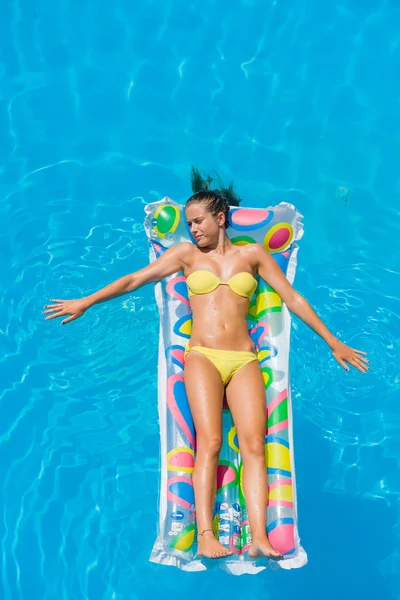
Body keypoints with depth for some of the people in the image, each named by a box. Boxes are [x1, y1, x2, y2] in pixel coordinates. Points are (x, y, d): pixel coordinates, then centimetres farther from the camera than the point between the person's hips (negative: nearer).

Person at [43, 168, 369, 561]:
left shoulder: (253, 255, 14)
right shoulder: (187, 254, 13)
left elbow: (293, 298, 14)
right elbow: (134, 280, 12)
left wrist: (333, 342, 13)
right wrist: (85, 302, 10)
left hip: (244, 359, 1)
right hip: (203, 357, -1)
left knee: (254, 444, -14)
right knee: (209, 443, -17)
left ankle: (259, 538, -19)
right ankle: (205, 537, -18)